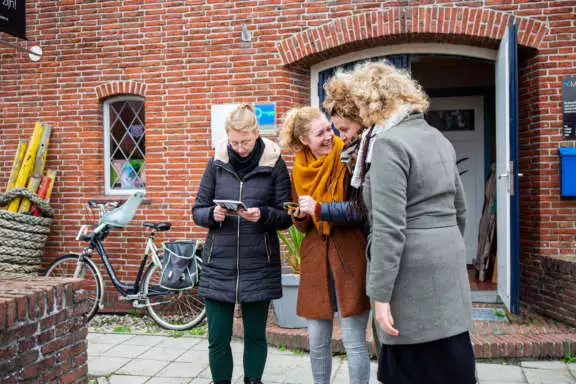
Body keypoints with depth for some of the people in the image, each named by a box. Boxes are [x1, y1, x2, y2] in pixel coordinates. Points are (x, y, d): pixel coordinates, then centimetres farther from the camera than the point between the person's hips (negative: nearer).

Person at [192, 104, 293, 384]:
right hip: (218, 265, 1)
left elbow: (285, 217, -1)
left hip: (259, 266, -1)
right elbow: (198, 211, 7)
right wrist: (213, 215, -15)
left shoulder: (274, 163, -1)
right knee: (218, 339, 4)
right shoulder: (217, 162, 4)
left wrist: (263, 215, -20)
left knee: (255, 336, 11)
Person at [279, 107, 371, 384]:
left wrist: (319, 209, -17)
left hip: (349, 260, -4)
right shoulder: (300, 171, 7)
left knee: (354, 342, 2)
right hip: (315, 261, 4)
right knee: (317, 343, 13)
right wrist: (299, 216, -7)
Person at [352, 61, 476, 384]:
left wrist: (380, 293, -16)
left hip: (415, 274, -9)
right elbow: (460, 210, 19)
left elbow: (389, 227, -20)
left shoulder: (390, 142, -14)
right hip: (447, 266, 9)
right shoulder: (438, 138, 13)